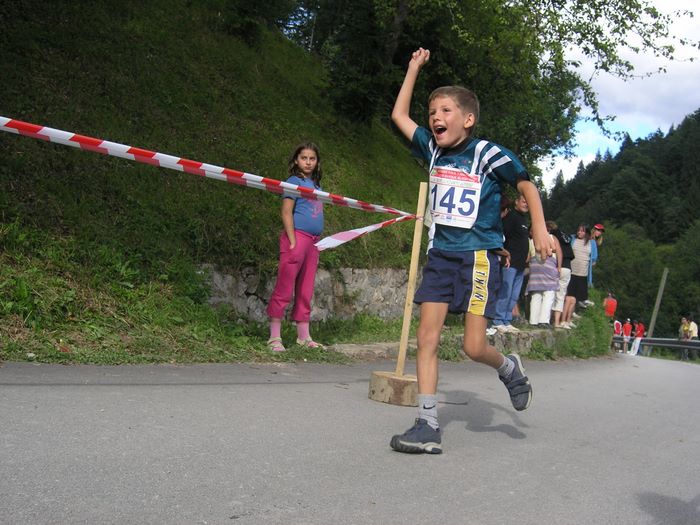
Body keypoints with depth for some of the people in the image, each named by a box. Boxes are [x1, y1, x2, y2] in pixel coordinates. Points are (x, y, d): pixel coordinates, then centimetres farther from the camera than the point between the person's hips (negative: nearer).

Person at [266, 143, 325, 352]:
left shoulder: (316, 185, 17)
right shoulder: (294, 181, -4)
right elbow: (286, 212, -10)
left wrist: (317, 241, 12)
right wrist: (293, 242, -17)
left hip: (313, 240, 8)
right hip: (297, 236, -8)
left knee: (306, 291, 11)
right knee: (284, 288, -5)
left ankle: (304, 336, 17)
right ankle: (274, 337, -1)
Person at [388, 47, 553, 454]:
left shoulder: (489, 154, -9)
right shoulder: (433, 149, 7)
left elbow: (526, 184, 2)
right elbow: (399, 114, 18)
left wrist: (540, 229, -5)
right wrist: (415, 68, 18)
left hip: (478, 255, -5)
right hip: (441, 253, 5)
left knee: (474, 347, -6)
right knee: (427, 337, -3)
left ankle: (509, 368, 30)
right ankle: (428, 426, 2)